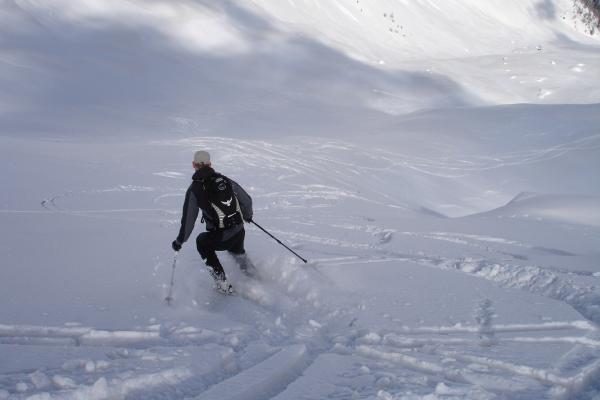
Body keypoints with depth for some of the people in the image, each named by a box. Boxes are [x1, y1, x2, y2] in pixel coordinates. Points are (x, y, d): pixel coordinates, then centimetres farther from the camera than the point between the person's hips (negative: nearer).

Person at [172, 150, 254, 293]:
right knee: (236, 249, 39)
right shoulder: (224, 179, 5)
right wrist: (248, 215, 33)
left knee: (202, 242, 28)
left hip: (221, 238, -4)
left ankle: (224, 286, 25)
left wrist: (180, 241, 8)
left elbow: (188, 219, -6)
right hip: (240, 233, 4)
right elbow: (247, 200, 11)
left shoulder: (194, 189, -6)